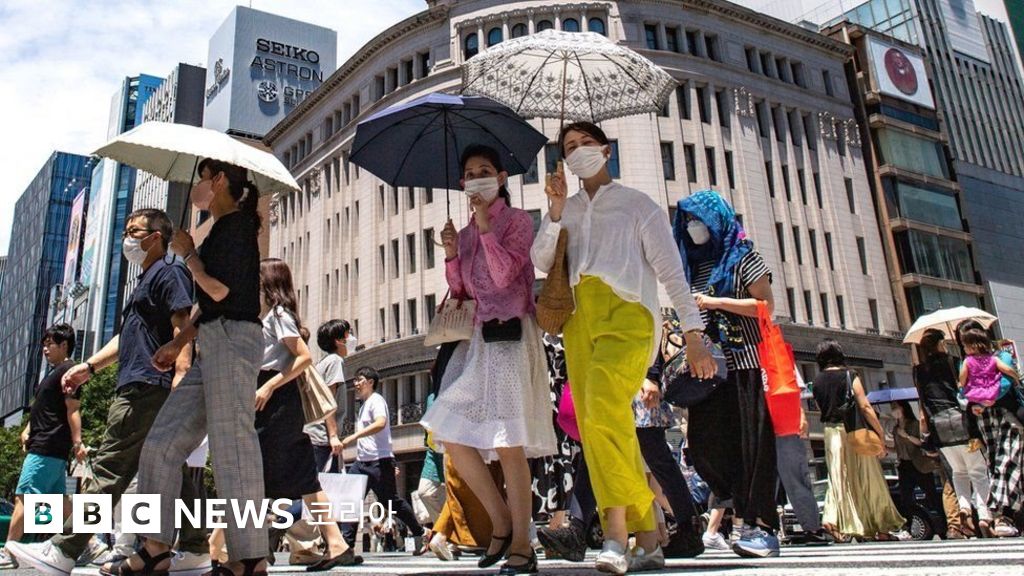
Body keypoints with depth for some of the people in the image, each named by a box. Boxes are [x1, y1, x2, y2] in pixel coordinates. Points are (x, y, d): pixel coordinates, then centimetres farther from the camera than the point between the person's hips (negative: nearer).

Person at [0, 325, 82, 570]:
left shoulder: (67, 370, -9)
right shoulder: (54, 372, 21)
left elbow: (73, 409, -17)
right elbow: (41, 408, 26)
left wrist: (77, 442, -22)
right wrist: (27, 430, 11)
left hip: (47, 448, -10)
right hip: (50, 448, 10)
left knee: (23, 496, -10)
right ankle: (86, 543, 11)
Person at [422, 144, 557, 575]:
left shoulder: (517, 220, 2)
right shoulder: (465, 233, 18)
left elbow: (504, 275, -12)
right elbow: (460, 292, 15)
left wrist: (485, 226, -11)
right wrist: (451, 256, 0)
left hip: (510, 334, -7)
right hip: (478, 336, 7)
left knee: (507, 443, -8)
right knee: (452, 436, 0)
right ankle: (501, 523, 16)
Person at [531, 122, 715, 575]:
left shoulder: (638, 205, 14)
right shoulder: (564, 210, 24)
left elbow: (670, 270, 6)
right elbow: (541, 262, 8)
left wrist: (693, 334, -2)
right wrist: (555, 212, -4)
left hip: (626, 315, -4)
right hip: (580, 321, 5)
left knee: (605, 406, -29)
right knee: (595, 426, -2)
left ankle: (616, 531, -31)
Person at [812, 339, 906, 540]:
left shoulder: (817, 381, 6)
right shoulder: (849, 376, -7)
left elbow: (821, 408, 6)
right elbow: (865, 407, -11)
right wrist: (881, 433, -9)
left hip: (831, 433, 3)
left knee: (839, 479, 8)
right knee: (868, 478, 7)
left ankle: (833, 518, -6)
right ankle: (881, 527, 16)